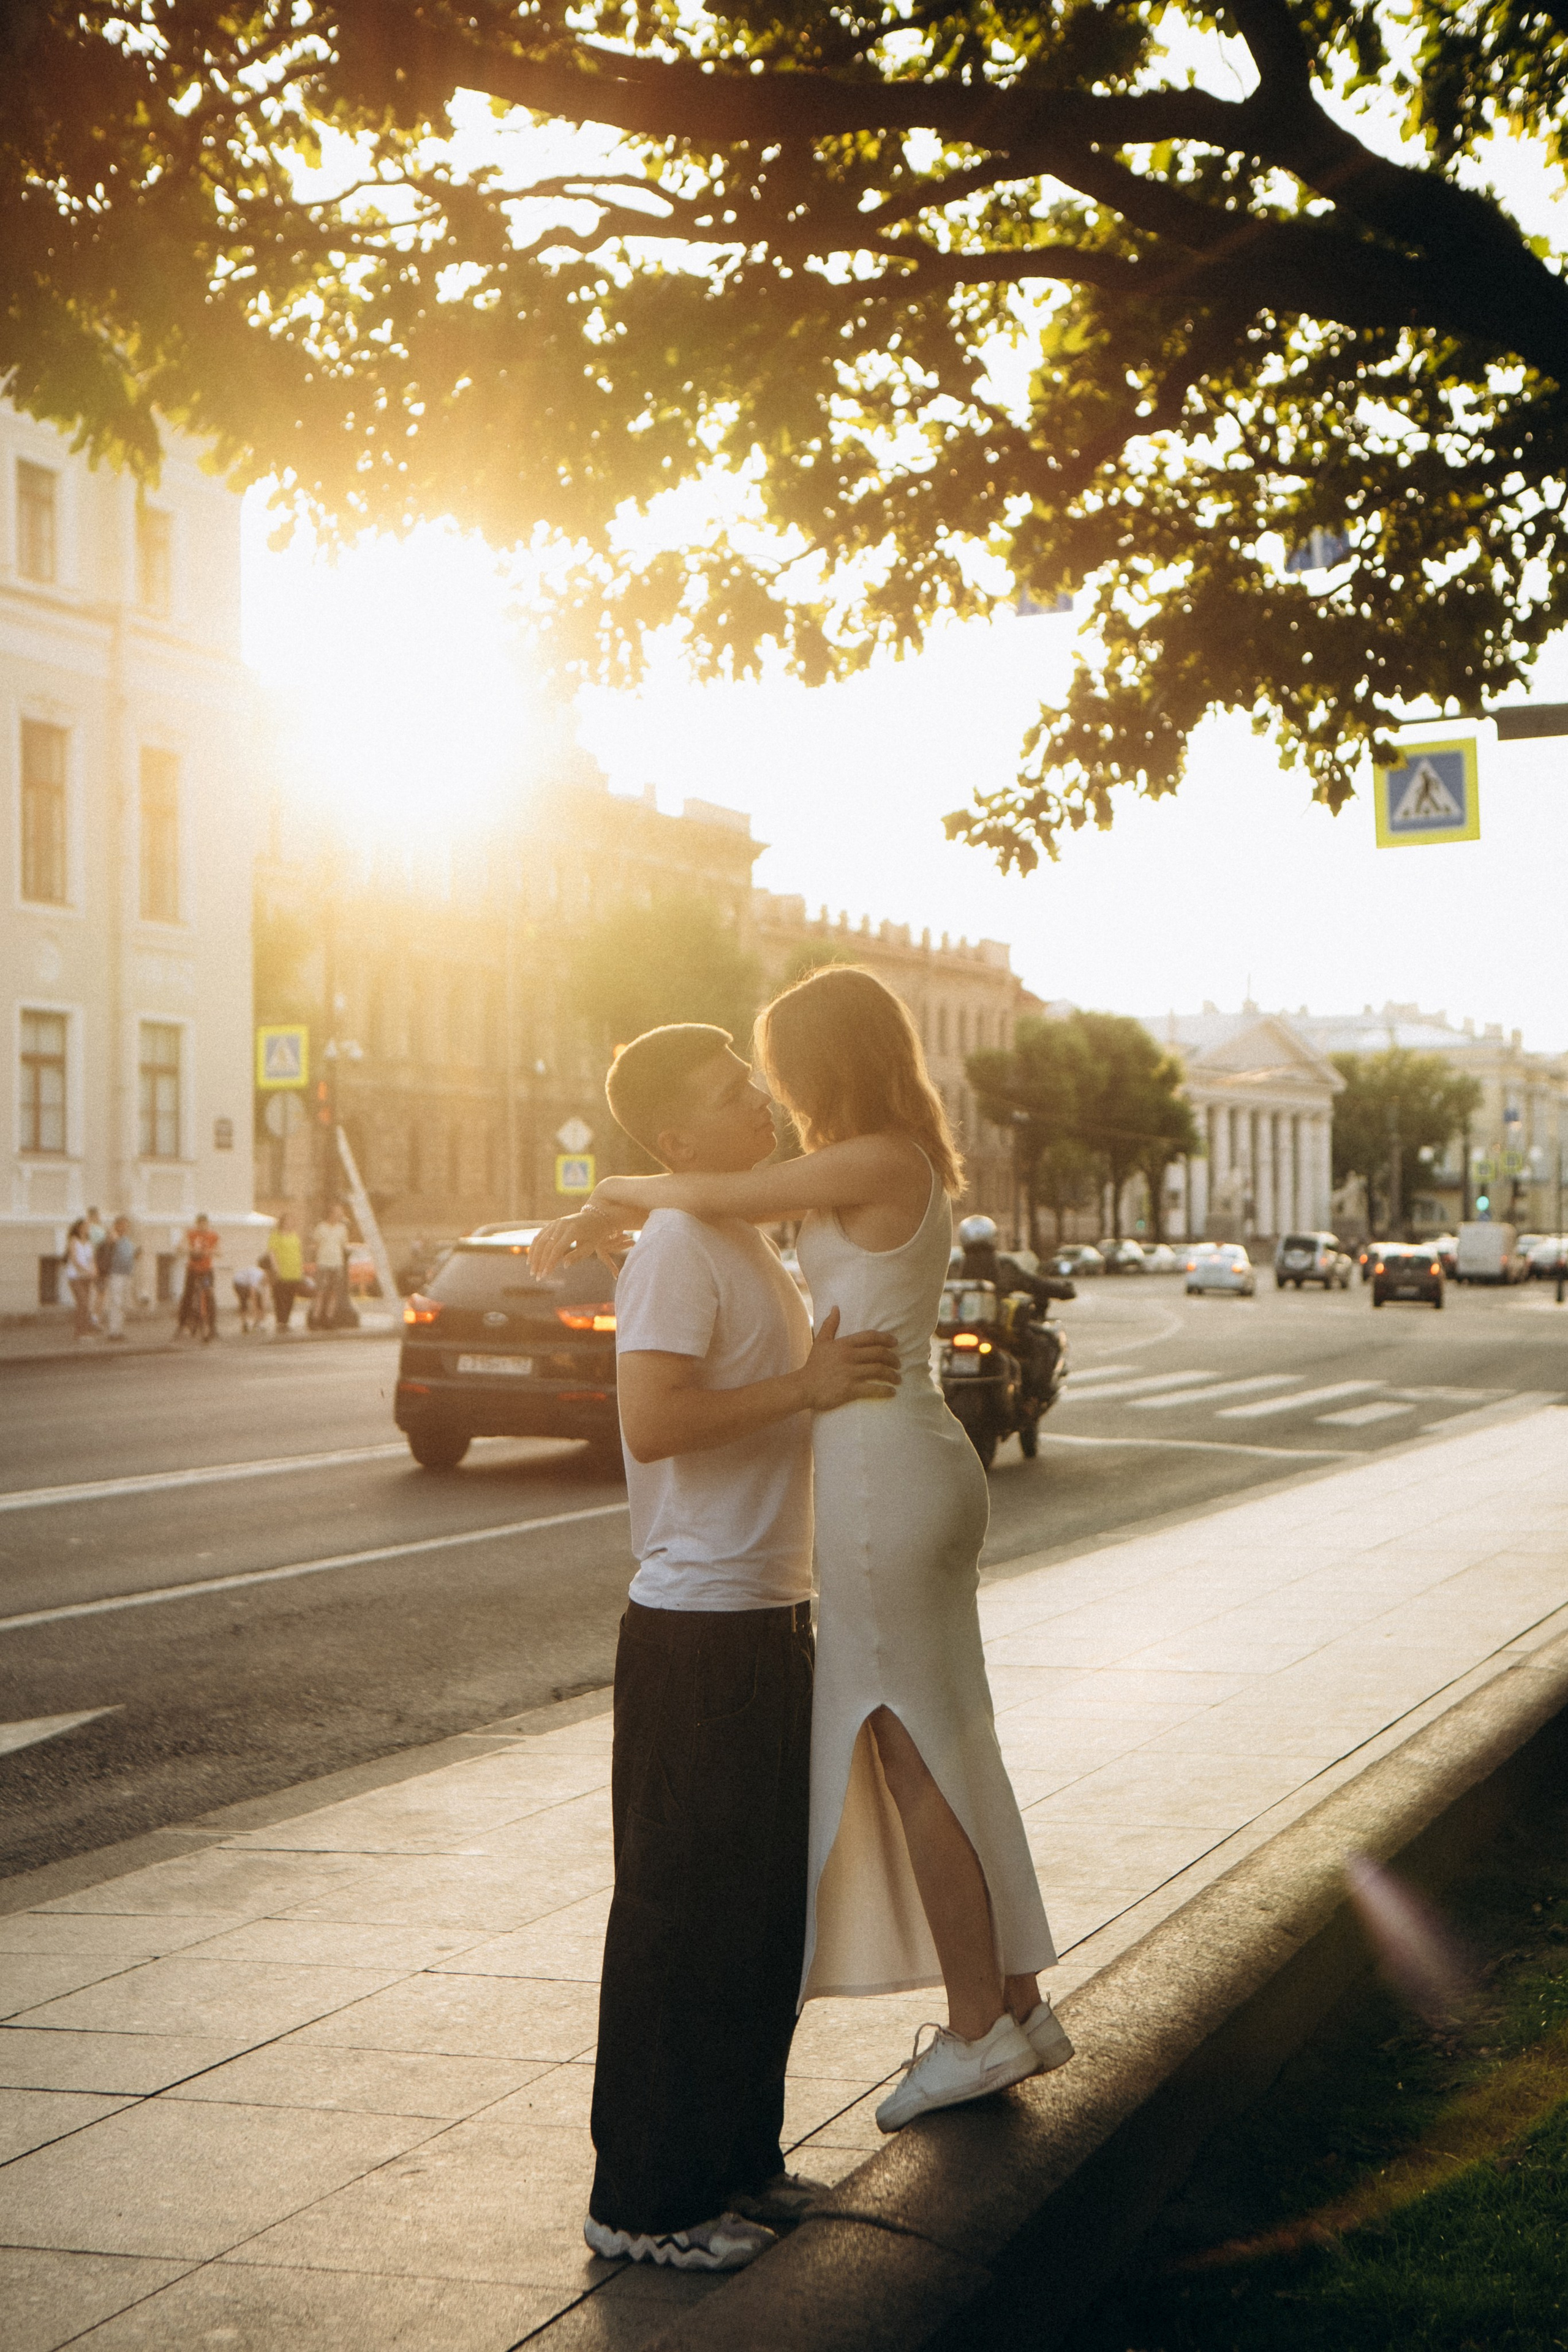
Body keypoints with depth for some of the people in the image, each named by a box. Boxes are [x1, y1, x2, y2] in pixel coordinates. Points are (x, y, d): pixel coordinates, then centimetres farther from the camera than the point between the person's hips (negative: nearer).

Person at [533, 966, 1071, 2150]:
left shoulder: (879, 1165, -16)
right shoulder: (911, 1168, 14)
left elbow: (718, 1196, -20)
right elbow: (767, 1198, 21)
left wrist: (618, 1189, 0)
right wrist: (610, 1217, 14)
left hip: (884, 1483, -10)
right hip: (927, 1472, 10)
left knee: (915, 1756, -1)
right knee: (944, 1750, 15)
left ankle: (977, 2025, 8)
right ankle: (1018, 2002, 22)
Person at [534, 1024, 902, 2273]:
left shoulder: (752, 1242, 16)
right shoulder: (677, 1247, -15)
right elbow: (653, 1421, -27)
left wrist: (833, 1367, 14)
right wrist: (807, 1385, -21)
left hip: (770, 1617, 10)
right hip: (698, 1627, -10)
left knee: (766, 1904, 16)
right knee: (682, 1912, -2)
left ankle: (736, 2159, 28)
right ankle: (645, 2197, 7)